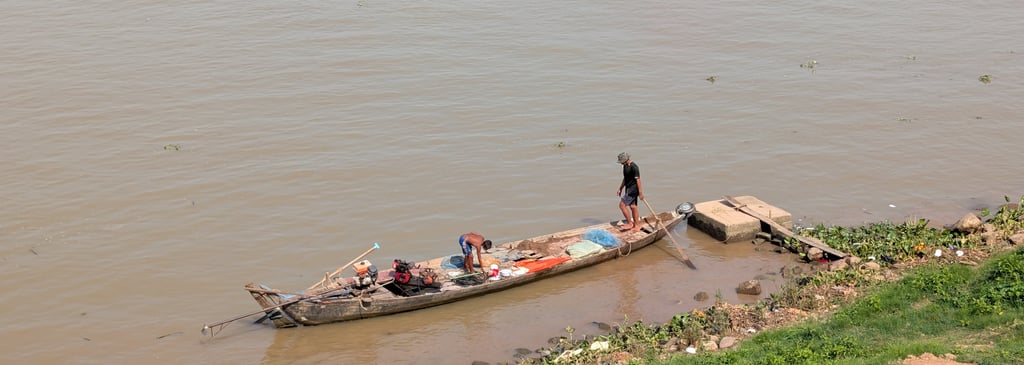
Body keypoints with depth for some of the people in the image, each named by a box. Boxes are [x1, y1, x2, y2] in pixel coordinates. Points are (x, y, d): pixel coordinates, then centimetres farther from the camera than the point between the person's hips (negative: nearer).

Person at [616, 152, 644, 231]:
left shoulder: (633, 167, -19)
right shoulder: (625, 166, 11)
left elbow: (638, 180, -20)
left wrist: (640, 193, -20)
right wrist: (620, 189, 23)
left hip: (633, 189, -9)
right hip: (628, 189, 9)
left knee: (622, 205, -9)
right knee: (633, 206, 12)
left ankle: (630, 223, -1)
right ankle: (637, 225, 19)